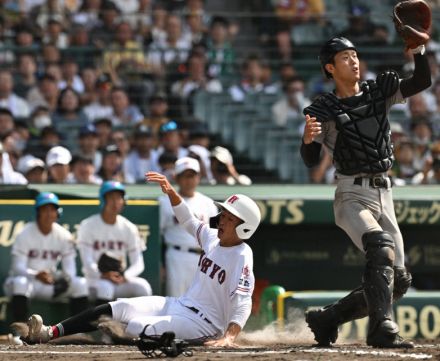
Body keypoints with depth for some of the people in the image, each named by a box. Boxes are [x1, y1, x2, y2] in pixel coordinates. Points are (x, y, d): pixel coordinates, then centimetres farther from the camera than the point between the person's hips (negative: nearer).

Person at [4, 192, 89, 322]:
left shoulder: (64, 236, -1)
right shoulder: (25, 234, -12)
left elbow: (70, 267, -1)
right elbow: (18, 267, -19)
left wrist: (66, 277, -26)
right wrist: (37, 275, -39)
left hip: (51, 282, 4)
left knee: (80, 284, -16)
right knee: (20, 282, -39)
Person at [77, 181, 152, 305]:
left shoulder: (129, 228, 5)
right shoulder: (88, 226, -3)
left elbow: (138, 264, 1)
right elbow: (88, 262, -9)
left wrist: (124, 276, -20)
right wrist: (103, 275, -29)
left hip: (122, 280, 3)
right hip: (95, 280, -3)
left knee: (142, 286, -26)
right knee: (105, 287, -37)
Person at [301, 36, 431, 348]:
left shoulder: (380, 91, 8)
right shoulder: (324, 110, -4)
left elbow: (422, 82, -4)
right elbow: (311, 161, -11)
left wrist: (418, 49, -19)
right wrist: (308, 139, -32)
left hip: (384, 195, 6)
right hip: (352, 196, -6)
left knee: (398, 281, 5)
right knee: (381, 246, -33)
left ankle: (327, 319, 17)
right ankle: (382, 329, -35)